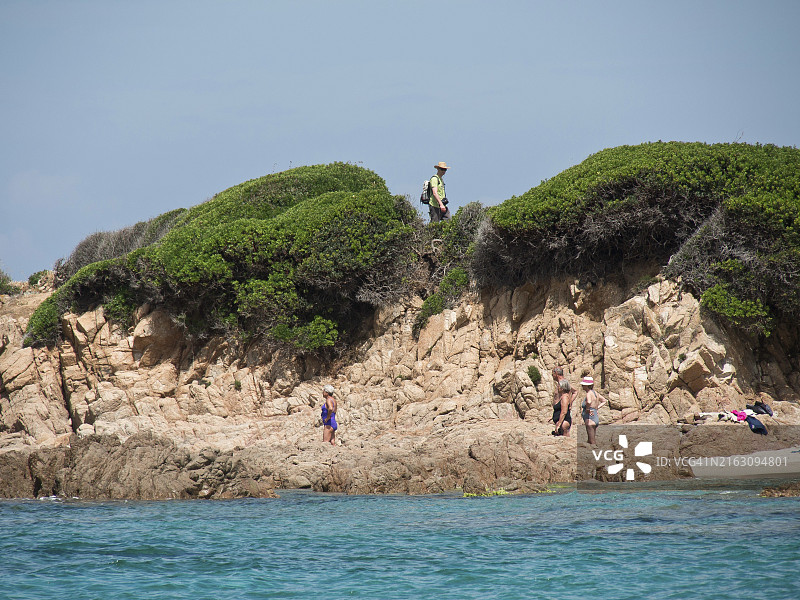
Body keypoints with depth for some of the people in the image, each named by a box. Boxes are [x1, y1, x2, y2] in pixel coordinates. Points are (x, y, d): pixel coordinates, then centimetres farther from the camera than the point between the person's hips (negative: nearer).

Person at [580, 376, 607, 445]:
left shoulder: (589, 393, -14)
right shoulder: (595, 393, 13)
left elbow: (589, 402, -38)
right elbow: (604, 401, 28)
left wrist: (587, 409, -19)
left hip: (590, 419, -10)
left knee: (591, 442, -8)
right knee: (590, 441, 13)